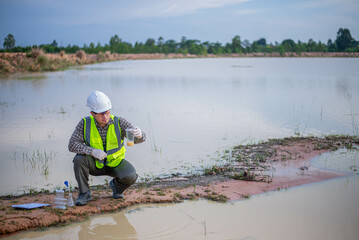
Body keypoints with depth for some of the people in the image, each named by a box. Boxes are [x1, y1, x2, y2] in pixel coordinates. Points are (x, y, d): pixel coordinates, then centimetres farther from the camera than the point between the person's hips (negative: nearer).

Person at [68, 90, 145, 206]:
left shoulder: (119, 122, -18)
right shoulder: (85, 123, -16)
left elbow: (139, 138, -24)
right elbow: (72, 145, -19)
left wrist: (139, 135, -50)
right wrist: (92, 151, -35)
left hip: (115, 163, 0)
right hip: (95, 164, 1)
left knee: (131, 176, -27)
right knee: (79, 159, -29)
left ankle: (116, 185, 11)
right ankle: (84, 193, -8)